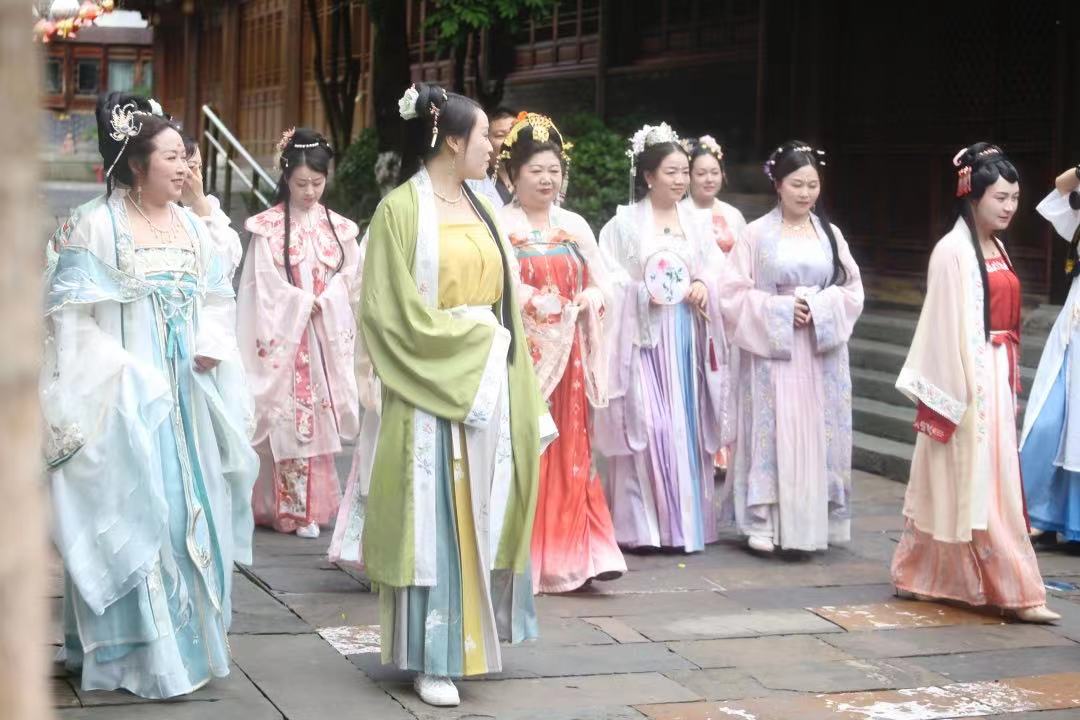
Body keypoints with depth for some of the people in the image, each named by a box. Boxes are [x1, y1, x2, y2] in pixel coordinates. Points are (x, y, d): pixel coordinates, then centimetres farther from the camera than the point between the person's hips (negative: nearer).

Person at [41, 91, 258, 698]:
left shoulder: (193, 227, 11)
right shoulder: (95, 226, -7)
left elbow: (218, 300, 14)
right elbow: (71, 312, -10)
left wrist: (213, 346, -6)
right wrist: (119, 370, -18)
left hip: (188, 393, 6)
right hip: (124, 396, -6)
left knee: (192, 507, 9)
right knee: (129, 514, -3)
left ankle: (191, 638, 20)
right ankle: (136, 650, 5)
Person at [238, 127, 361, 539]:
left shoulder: (338, 227, 10)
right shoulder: (269, 227, -2)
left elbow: (348, 278, 5)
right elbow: (267, 286, -6)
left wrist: (322, 305, -11)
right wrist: (306, 305, -11)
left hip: (328, 337, 4)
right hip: (285, 335, -4)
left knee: (319, 418, 5)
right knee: (289, 420, -5)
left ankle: (314, 503, 13)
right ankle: (291, 508, -2)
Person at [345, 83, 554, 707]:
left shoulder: (481, 208, 11)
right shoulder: (403, 209, -9)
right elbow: (391, 309, -12)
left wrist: (495, 343, 5)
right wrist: (464, 335, -12)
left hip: (488, 381, 7)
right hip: (434, 384, -7)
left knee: (480, 510, 11)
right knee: (433, 517, -2)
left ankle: (470, 632, 23)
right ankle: (433, 655, 4)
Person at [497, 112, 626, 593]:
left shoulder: (574, 226, 12)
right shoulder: (500, 226, -2)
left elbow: (601, 285, 8)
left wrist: (583, 303, -11)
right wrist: (545, 305, -20)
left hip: (567, 357, 4)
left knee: (569, 454, 3)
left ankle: (569, 556, 6)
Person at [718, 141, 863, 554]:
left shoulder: (830, 234, 9)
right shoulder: (757, 234, -1)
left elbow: (852, 291, 7)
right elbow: (734, 293, -4)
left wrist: (818, 308, -10)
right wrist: (779, 308, -14)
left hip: (821, 353, 3)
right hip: (772, 350, -3)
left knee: (816, 434, 2)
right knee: (771, 432, -5)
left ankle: (811, 522, 9)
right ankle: (762, 523, 0)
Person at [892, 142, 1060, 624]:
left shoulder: (996, 249, 13)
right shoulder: (954, 251, -11)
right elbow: (948, 327, -13)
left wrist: (1011, 385, 15)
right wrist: (959, 395, -15)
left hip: (997, 377, 9)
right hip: (967, 381, -9)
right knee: (980, 485, -4)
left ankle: (925, 577, 21)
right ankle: (1015, 591, -2)